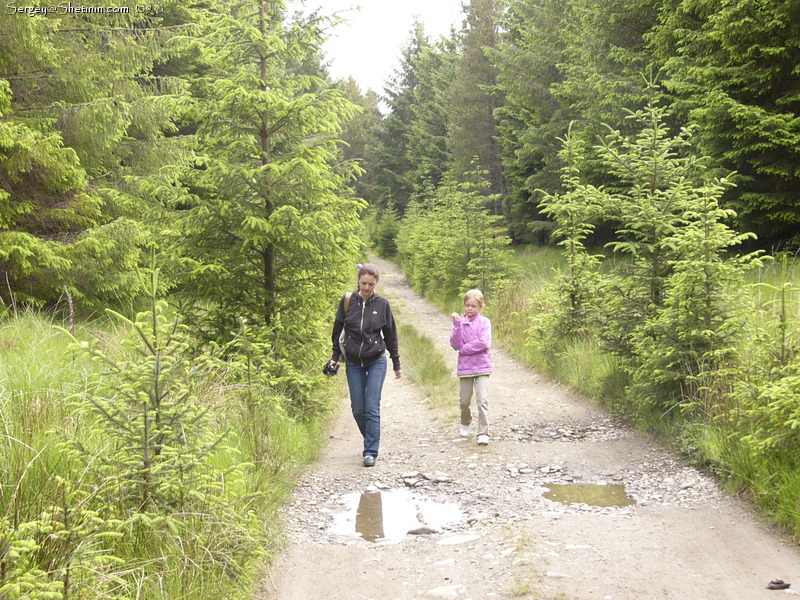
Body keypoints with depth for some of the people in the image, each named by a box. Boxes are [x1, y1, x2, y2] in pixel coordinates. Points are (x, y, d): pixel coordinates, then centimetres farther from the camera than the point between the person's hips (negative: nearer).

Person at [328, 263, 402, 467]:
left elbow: (390, 335, 6)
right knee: (358, 409, 5)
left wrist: (396, 364, 9)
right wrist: (335, 357, 3)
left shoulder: (382, 304, -3)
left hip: (376, 361, -2)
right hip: (353, 363, 2)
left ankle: (371, 452, -4)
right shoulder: (347, 301, -2)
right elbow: (338, 330, 7)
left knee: (372, 408, -8)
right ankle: (371, 440, 28)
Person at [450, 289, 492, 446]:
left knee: (482, 400, -12)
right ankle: (465, 424, 39)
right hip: (465, 367, 2)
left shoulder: (484, 322, -3)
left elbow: (484, 343, -16)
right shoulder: (459, 321, 2)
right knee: (465, 401, 12)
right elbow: (455, 344, -8)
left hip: (481, 367, -2)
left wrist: (464, 348, -11)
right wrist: (457, 325, -17)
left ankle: (483, 433, -9)